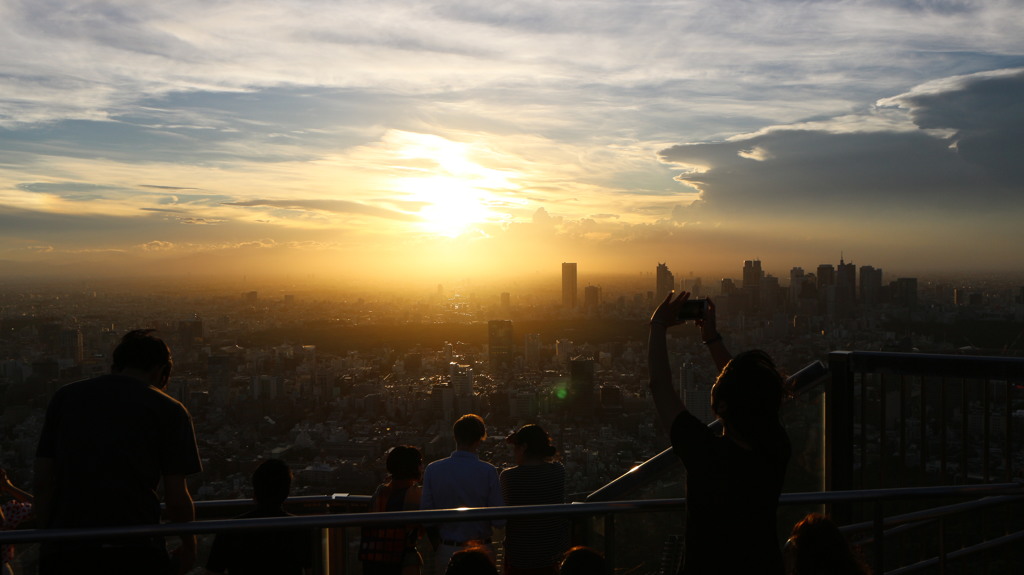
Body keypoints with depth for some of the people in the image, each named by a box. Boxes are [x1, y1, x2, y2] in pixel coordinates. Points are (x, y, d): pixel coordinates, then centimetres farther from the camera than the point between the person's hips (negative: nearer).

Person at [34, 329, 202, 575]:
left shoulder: (64, 396, 14)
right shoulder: (168, 409, 4)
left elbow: (42, 483, 11)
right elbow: (176, 498, 0)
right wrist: (189, 547, 17)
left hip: (62, 552, 3)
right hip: (134, 552, -3)